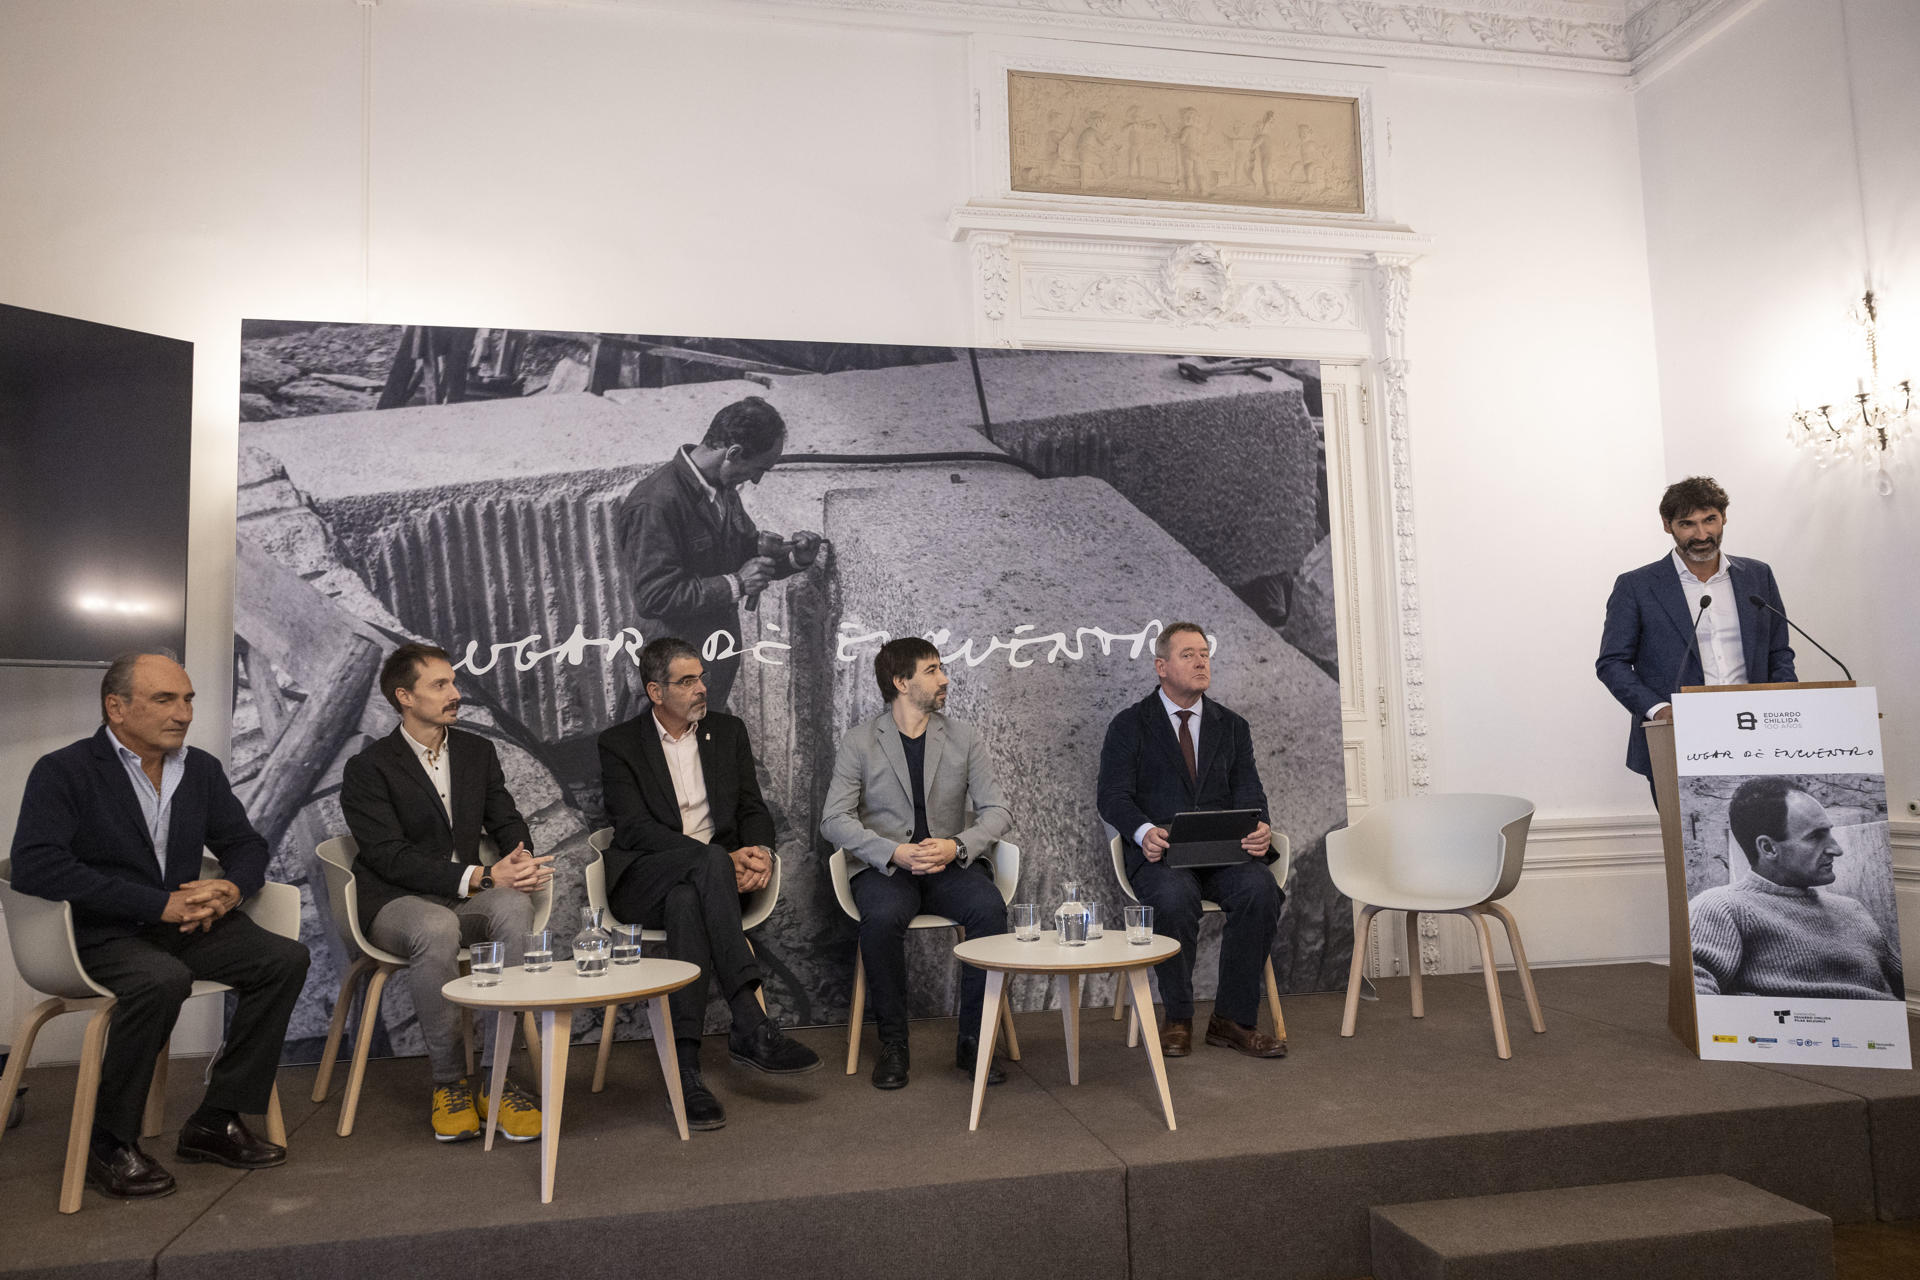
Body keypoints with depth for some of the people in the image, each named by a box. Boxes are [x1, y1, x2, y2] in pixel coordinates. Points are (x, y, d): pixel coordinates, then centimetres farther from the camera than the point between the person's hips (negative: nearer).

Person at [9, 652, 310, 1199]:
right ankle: (109, 1144, -15)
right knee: (163, 979, -35)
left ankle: (215, 1121, -6)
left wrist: (231, 888, -10)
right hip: (100, 934, -6)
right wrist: (160, 904, -24)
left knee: (286, 958, -14)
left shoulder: (202, 769, 10)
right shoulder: (64, 771, -8)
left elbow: (245, 845, 16)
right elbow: (34, 867, -21)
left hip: (183, 924, 6)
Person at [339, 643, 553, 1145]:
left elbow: (507, 821, 11)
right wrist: (480, 877, -26)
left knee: (514, 906, -31)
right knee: (437, 928, -39)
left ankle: (495, 1078, -27)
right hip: (396, 903, -4)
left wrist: (523, 863, -14)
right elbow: (391, 857, -15)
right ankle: (448, 1081, -20)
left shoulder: (478, 752, 13)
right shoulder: (368, 769, -5)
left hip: (468, 896, 4)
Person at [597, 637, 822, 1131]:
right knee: (709, 862, -37)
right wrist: (725, 857, -20)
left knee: (686, 901, -36)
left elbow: (754, 809, 12)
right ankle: (753, 1026, -42)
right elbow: (634, 828, -10)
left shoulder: (728, 731, 13)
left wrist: (759, 851, -14)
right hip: (644, 880, -2)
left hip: (710, 875, 2)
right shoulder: (619, 744, 2)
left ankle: (685, 1065, -38)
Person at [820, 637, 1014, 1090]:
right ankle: (893, 1044, -14)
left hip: (951, 863, 2)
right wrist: (894, 852, -22)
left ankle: (972, 1042, -14)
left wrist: (956, 845, -17)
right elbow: (835, 819, -7)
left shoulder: (964, 738, 8)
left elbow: (997, 811, 3)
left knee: (990, 909, -29)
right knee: (882, 918, -34)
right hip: (883, 866, -2)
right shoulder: (859, 743, 2)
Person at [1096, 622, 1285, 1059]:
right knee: (1175, 899, -35)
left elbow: (1249, 793, 8)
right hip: (1159, 852, -3)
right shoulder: (1130, 725, 7)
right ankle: (1178, 1019, -13)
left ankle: (1233, 1019, -13)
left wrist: (1258, 829, -16)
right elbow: (1113, 797, -3)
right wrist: (1144, 831, -25)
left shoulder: (1232, 726, 18)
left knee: (1260, 890, -29)